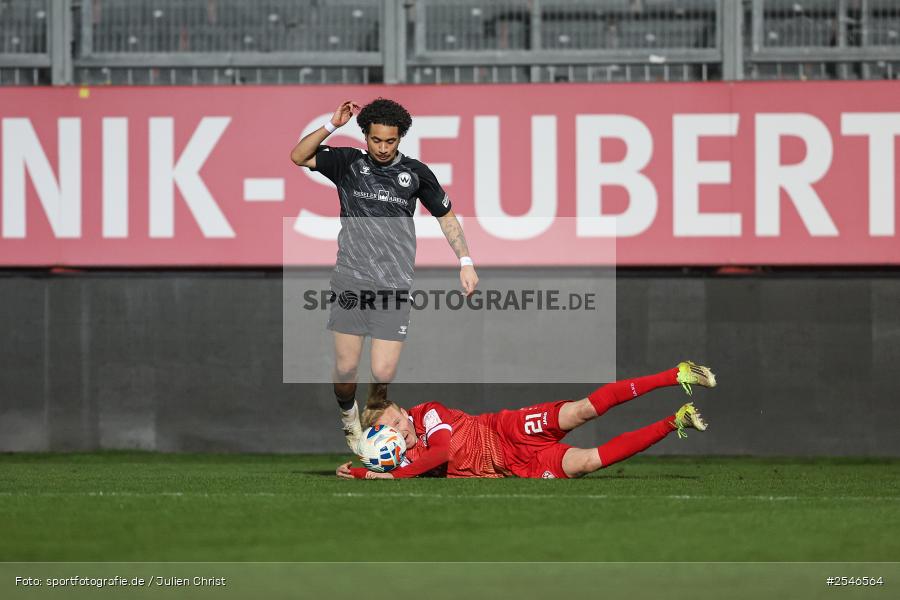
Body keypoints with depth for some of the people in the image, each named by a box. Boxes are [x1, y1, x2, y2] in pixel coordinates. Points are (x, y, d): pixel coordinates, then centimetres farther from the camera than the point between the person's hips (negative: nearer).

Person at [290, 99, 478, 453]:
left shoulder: (416, 173, 6)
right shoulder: (348, 163, 4)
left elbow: (446, 216, 15)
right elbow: (299, 157, -4)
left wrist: (465, 263, 9)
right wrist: (332, 125, -13)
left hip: (394, 287, 0)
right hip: (350, 282, 0)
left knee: (383, 374, -7)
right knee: (345, 368, -3)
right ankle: (348, 416, 29)